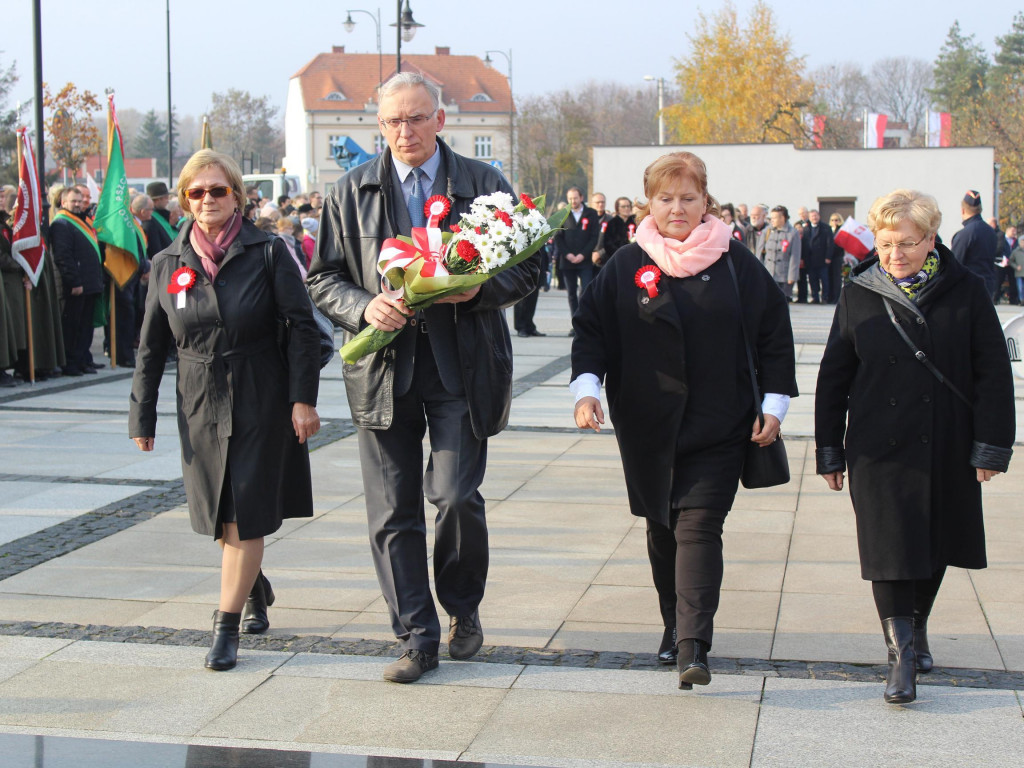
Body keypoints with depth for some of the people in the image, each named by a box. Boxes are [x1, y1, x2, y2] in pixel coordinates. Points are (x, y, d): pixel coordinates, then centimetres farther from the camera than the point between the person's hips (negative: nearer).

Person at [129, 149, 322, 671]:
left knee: (243, 515, -6)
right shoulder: (167, 265, 4)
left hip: (261, 402, -4)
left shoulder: (268, 253, -6)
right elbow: (151, 348, 8)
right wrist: (142, 417, 6)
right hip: (200, 406, 4)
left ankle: (227, 627, 1)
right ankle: (256, 589, 40)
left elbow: (302, 326, -7)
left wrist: (303, 398, -14)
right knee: (221, 514, 13)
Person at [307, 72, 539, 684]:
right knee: (393, 513, 2)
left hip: (462, 364, -2)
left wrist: (478, 289, -13)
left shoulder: (486, 185, 6)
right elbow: (324, 279, 10)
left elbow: (526, 270, 7)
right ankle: (417, 638, 12)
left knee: (456, 495, -10)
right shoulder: (351, 193, 10)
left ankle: (463, 608, 18)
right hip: (384, 367, 2)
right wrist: (364, 306, -11)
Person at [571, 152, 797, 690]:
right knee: (662, 527, 12)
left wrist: (774, 404, 1)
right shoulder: (626, 266, 3)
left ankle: (693, 646, -16)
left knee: (698, 526, -12)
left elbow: (774, 332, 6)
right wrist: (586, 388, -12)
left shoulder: (736, 263, 2)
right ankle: (674, 626, 29)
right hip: (649, 428, 2)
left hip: (719, 428, -2)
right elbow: (591, 329, 4)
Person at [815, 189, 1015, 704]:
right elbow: (834, 377, 6)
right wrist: (830, 452, 5)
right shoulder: (858, 295, 0)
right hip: (879, 449, -1)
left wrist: (991, 447, -6)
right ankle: (901, 654, -6)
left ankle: (916, 628, 36)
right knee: (889, 547, -9)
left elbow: (993, 374, -1)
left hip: (946, 450, 1)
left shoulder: (965, 292, -2)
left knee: (935, 546, 15)